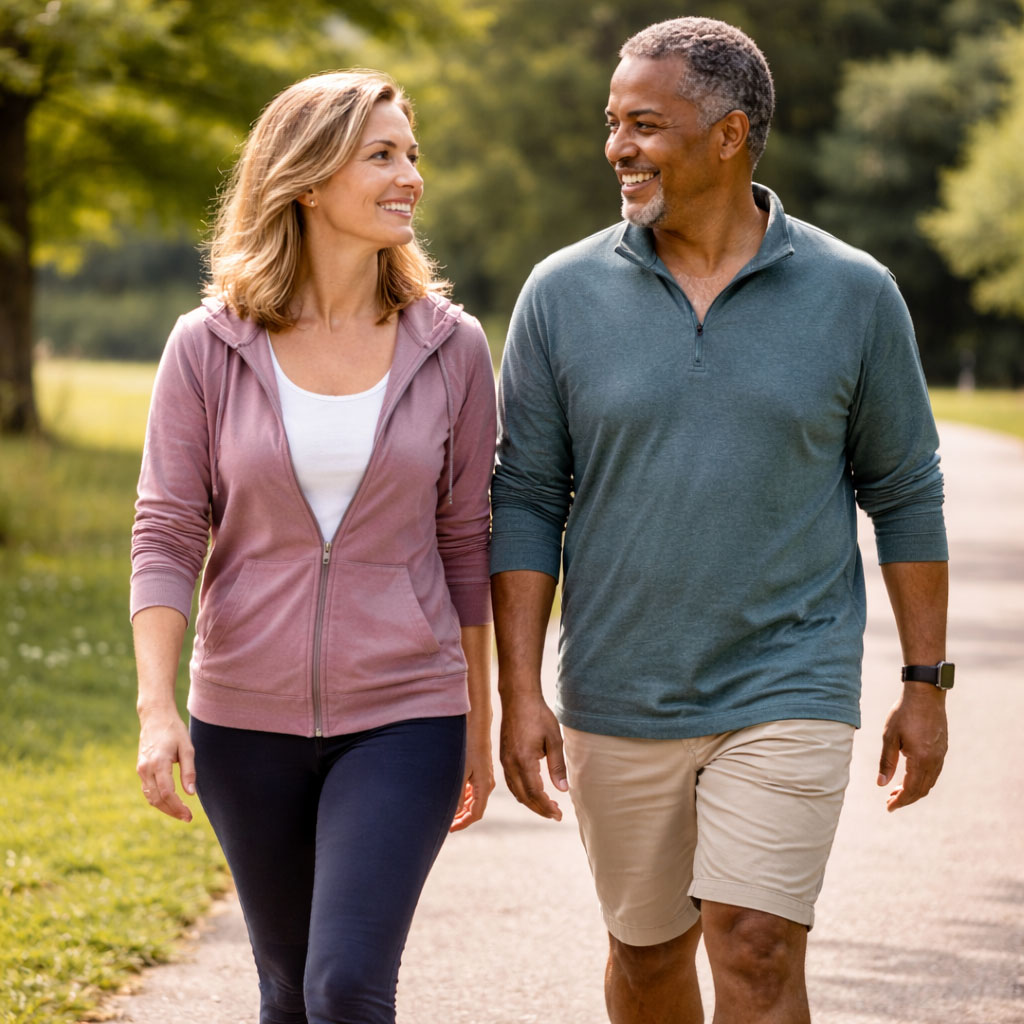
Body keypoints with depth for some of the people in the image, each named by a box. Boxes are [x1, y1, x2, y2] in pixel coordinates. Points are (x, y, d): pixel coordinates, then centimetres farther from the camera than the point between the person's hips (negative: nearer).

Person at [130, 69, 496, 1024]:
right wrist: (157, 708, -15)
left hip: (402, 718, -1)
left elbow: (465, 543, 5)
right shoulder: (208, 348, -4)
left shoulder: (450, 348, -2)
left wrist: (479, 722, 9)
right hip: (247, 721, 1)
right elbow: (165, 538, -4)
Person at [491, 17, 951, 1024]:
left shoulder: (851, 293, -4)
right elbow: (526, 499, 0)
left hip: (786, 693, -2)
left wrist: (926, 684, 3)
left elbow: (905, 495, 4)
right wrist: (519, 691, -5)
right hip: (620, 703, 2)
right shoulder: (565, 292, -2)